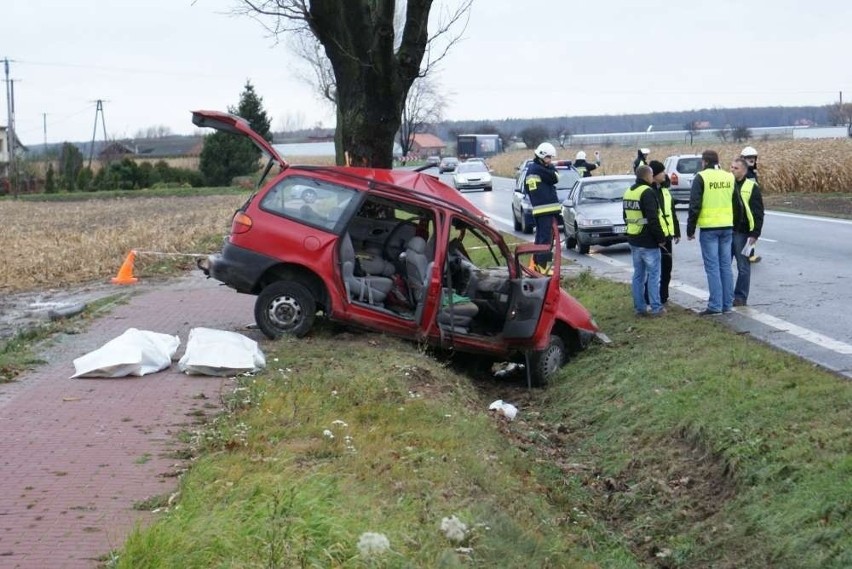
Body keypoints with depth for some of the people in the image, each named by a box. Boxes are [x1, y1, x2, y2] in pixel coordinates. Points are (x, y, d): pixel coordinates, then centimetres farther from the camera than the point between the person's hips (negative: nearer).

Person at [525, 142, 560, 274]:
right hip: (546, 209, -10)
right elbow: (554, 178, -11)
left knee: (540, 236, 18)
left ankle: (536, 263, 25)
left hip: (537, 209, 10)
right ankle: (543, 266, -13)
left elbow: (527, 188, 21)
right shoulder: (539, 169, -13)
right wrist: (550, 167, 6)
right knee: (546, 237, -10)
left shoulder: (530, 169, 17)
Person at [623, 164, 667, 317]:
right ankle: (655, 308, 1)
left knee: (638, 274, 13)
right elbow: (653, 219, -22)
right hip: (648, 242, -8)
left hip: (634, 241, 8)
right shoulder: (647, 192, -17)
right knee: (654, 275, -1)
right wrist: (661, 238, -14)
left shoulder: (628, 192, 11)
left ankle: (640, 307, 16)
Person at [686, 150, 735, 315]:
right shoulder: (729, 177, 8)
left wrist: (690, 230, -3)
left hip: (708, 228, -5)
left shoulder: (701, 177, -8)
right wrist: (735, 226, 18)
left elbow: (695, 206, -10)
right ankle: (727, 304, 13)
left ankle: (715, 305, -5)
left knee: (712, 267, -3)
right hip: (727, 227, 5)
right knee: (725, 265, 10)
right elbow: (736, 203, 11)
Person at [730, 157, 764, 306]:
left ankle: (740, 297, 9)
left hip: (742, 233, -5)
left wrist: (755, 233, -13)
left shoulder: (752, 187, -5)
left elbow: (758, 213, -7)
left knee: (743, 267, 3)